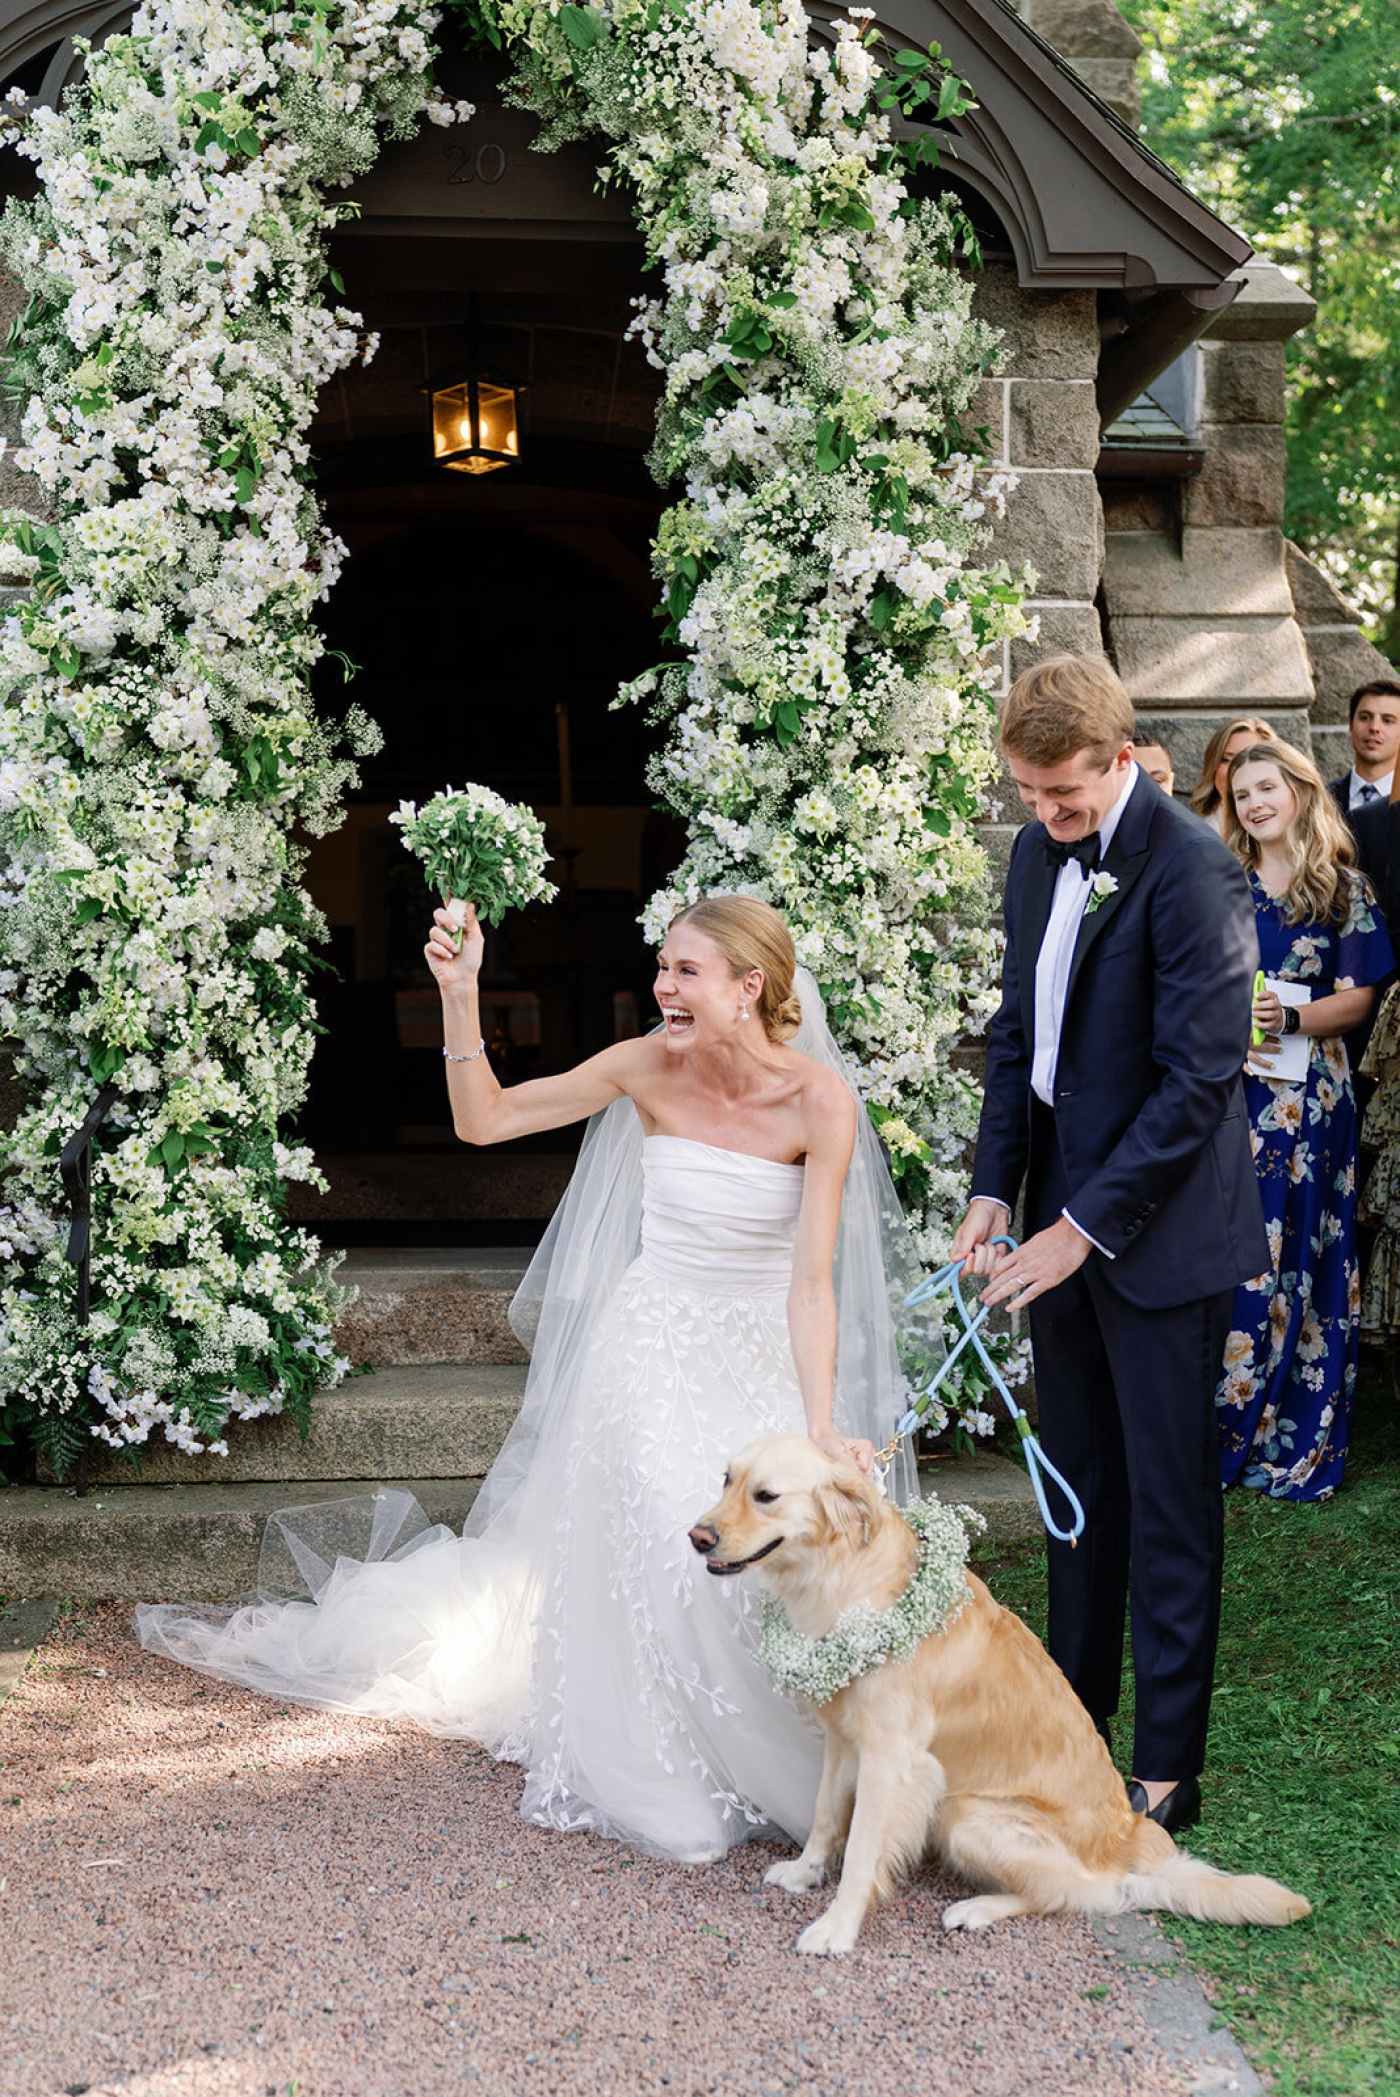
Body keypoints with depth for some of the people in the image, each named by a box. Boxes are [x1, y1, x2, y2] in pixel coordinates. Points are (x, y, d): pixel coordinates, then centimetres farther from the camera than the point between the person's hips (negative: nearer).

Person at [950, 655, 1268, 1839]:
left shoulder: (1190, 868, -18)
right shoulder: (1039, 852, 7)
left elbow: (1200, 1076, -19)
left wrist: (1086, 1227, -18)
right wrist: (994, 1188, 4)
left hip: (1160, 1233, -7)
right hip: (1065, 1221, 7)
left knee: (1168, 1505, 3)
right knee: (1080, 1486, 17)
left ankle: (1167, 1771, 13)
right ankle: (1072, 1716, 31)